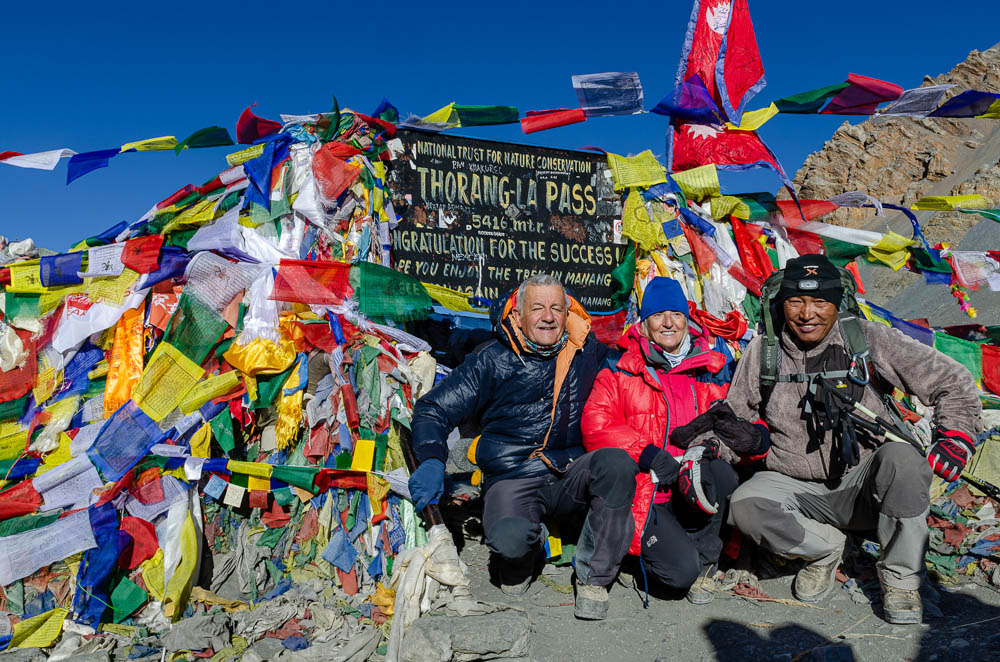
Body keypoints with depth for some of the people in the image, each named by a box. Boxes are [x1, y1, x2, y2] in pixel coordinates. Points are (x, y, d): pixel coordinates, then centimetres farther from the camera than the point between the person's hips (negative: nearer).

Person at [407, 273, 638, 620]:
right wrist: (431, 460, -18)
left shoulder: (589, 353, 6)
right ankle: (526, 550, 8)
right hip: (512, 479, -2)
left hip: (570, 477, 3)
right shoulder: (493, 361, 0)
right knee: (510, 538, -33)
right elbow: (433, 409, 0)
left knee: (616, 462, -28)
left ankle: (593, 577, -11)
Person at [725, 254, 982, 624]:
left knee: (902, 457, -32)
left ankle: (900, 576, -10)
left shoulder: (868, 340, -6)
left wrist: (956, 435, -11)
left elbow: (953, 382, 1)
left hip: (863, 486, -1)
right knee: (745, 506, -28)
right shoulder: (762, 352, -2)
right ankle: (823, 547, 4)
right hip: (797, 488, 1)